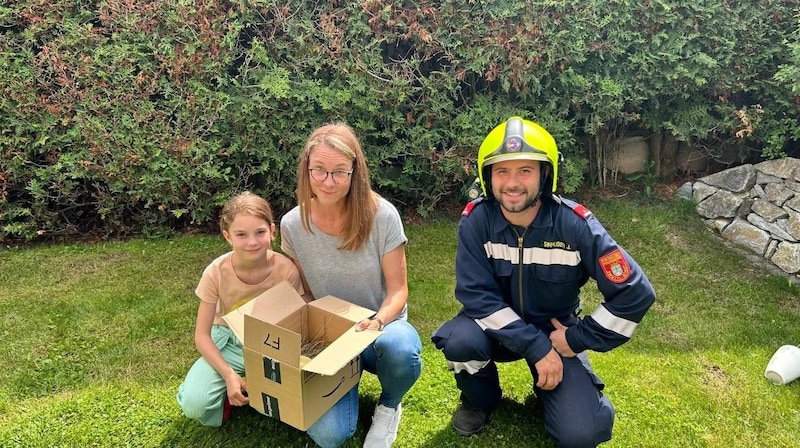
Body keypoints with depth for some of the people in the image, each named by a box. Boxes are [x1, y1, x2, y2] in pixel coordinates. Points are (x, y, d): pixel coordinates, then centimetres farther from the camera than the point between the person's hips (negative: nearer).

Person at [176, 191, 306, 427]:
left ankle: (249, 389, 5)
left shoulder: (286, 269, -20)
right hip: (228, 343, 0)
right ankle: (228, 390, 8)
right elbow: (202, 335, -12)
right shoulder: (216, 272, -20)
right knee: (194, 405, -24)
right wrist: (229, 374, -26)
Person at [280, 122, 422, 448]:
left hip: (381, 327, -1)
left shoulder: (381, 215, -17)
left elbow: (397, 289, -11)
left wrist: (378, 321, -31)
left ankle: (389, 406, -1)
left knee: (399, 347, -39)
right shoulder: (292, 224, -9)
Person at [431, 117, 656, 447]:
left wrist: (577, 339, -14)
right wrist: (536, 347, -26)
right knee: (458, 342, -32)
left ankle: (549, 391, 20)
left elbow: (636, 293, -18)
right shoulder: (476, 220, -20)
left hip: (556, 332, 0)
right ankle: (481, 398, 4)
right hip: (498, 326, 1)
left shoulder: (574, 224, -22)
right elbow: (476, 294, -21)